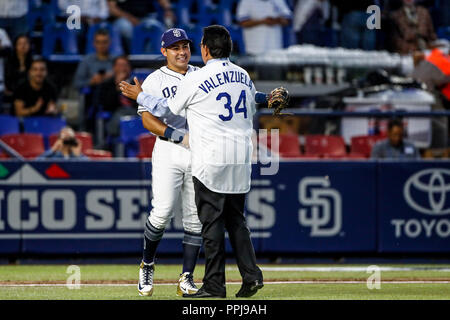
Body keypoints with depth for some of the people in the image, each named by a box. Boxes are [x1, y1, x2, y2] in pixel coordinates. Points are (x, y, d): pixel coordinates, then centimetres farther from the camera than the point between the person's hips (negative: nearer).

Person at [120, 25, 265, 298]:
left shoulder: (196, 79, -9)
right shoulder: (244, 77, 9)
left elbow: (167, 109, 4)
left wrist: (139, 95, 18)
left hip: (211, 160, -6)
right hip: (242, 158, 6)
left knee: (211, 221, -1)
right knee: (236, 219, 13)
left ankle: (215, 284, -1)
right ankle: (251, 274, 2)